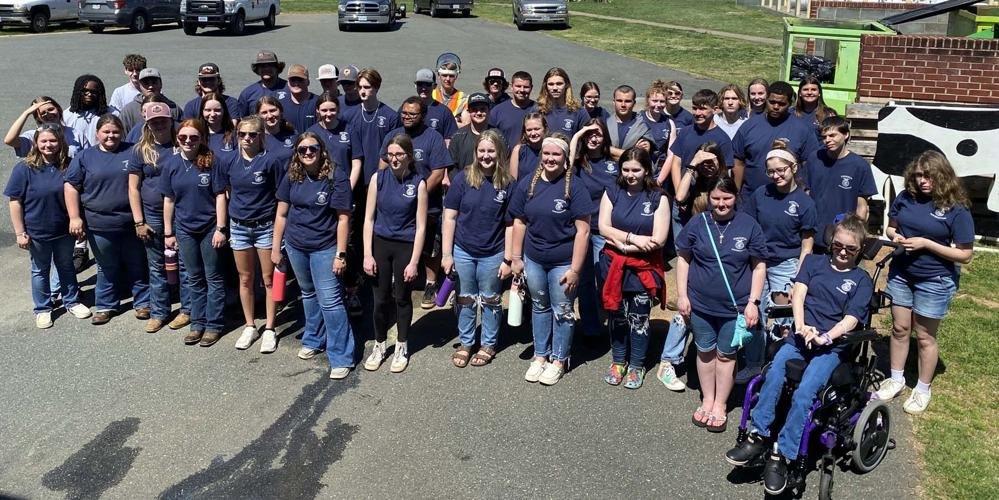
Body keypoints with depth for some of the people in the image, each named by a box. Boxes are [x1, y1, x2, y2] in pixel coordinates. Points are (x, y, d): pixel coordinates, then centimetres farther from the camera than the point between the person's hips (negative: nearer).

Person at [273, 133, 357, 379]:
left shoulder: (336, 176, -14)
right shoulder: (292, 176, 0)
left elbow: (343, 218, -13)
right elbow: (282, 214, 7)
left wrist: (341, 254, -15)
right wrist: (275, 247, 7)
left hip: (325, 247, -5)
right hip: (296, 247, 5)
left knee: (330, 300, -6)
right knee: (308, 294, 20)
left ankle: (341, 358, 1)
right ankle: (313, 340, 39)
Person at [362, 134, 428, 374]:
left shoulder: (418, 183, -9)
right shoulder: (378, 178, -4)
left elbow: (420, 226, -7)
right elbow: (369, 219, -1)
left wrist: (414, 262, -10)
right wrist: (367, 254, -6)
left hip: (405, 246, -1)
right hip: (380, 244, 2)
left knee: (402, 298, 11)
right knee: (381, 298, 8)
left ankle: (401, 347, 29)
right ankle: (379, 345, 28)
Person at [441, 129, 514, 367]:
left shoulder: (508, 183, -8)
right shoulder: (463, 178, -8)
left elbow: (510, 224, -4)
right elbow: (449, 217, -4)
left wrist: (508, 259, -5)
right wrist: (447, 254, -6)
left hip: (493, 254, -1)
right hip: (463, 251, 1)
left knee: (490, 301, 15)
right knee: (465, 300, 15)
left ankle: (488, 345, 32)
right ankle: (465, 343, 32)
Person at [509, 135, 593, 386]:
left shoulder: (574, 188, -12)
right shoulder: (527, 186, 0)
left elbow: (583, 230, -13)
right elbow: (519, 223, 6)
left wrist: (575, 269, -15)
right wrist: (516, 258, 4)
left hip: (563, 261, -4)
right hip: (533, 259, 4)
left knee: (562, 310, 8)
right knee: (539, 306, 18)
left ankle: (559, 360, 25)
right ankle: (540, 355, 33)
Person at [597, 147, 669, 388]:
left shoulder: (658, 198, -7)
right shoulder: (612, 193, 1)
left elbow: (658, 240, -13)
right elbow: (604, 228, -6)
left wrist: (622, 244, -14)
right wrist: (633, 238, -17)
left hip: (644, 268, -2)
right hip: (613, 266, 2)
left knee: (639, 318, 7)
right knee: (616, 315, 13)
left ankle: (636, 366, 24)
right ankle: (618, 361, 31)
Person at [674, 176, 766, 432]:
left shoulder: (749, 226, -6)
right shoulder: (697, 224, -4)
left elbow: (759, 266, -1)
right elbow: (683, 258, 4)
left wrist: (753, 302, -5)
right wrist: (682, 295, 0)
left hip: (735, 306, -1)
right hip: (700, 304, 1)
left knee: (726, 354, 10)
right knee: (705, 352, 14)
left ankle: (720, 405, 25)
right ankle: (707, 400, 31)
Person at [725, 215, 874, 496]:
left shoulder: (861, 280, 11)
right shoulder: (813, 262, 18)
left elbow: (851, 319, -2)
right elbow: (798, 294, 4)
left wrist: (824, 338, -19)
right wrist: (801, 327, -14)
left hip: (832, 345, -2)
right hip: (800, 335, 2)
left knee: (804, 393, -28)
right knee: (774, 374, -30)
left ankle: (782, 456, -22)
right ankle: (758, 436, -22)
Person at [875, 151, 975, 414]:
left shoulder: (957, 210, -15)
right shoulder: (905, 198, -3)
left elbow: (965, 255, -14)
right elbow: (891, 226, 13)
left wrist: (926, 244, -22)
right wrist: (895, 236, -10)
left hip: (934, 281, -4)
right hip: (901, 274, 4)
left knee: (924, 336, 7)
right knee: (900, 328, 14)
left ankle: (922, 390, 24)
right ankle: (896, 379, 31)